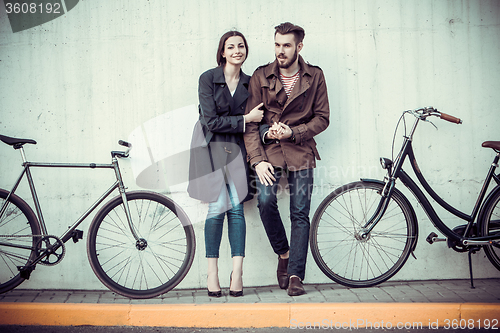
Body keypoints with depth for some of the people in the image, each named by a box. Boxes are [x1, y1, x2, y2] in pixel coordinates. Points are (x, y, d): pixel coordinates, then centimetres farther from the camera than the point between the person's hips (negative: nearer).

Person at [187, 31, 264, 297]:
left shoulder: (249, 83, 8)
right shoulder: (208, 79, -6)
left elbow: (254, 118, 11)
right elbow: (210, 121, -12)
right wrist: (245, 119, -12)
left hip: (235, 147, 3)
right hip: (210, 146, -3)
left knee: (236, 207, -8)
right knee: (218, 206, -11)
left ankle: (237, 273, -6)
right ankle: (212, 272, 1)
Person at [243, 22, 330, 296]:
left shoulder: (315, 76, 5)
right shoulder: (260, 77, 3)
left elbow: (322, 118, 6)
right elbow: (250, 122, 0)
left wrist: (293, 132, -10)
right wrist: (257, 159, -11)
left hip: (300, 150, 0)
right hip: (268, 148, 0)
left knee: (300, 214, -6)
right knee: (265, 199, -21)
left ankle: (295, 275, 0)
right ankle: (283, 253, 4)